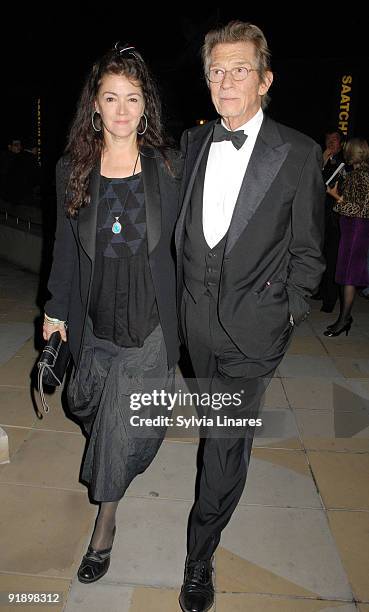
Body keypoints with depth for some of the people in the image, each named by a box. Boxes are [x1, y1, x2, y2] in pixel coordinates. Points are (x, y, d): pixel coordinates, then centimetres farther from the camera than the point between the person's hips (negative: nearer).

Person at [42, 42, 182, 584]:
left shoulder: (168, 165, -3)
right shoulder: (72, 168, 1)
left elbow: (181, 242, 2)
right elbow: (66, 248, 6)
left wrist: (186, 313, 1)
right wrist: (57, 311, 9)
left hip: (151, 321, -2)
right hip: (96, 321, 3)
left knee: (126, 426, 2)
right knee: (91, 408, 19)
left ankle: (105, 523, 28)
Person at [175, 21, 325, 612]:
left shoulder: (299, 153, -7)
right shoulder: (192, 143, 6)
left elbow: (306, 249, -2)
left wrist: (288, 314, -3)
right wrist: (182, 293, 10)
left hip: (252, 324, -4)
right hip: (195, 315, 4)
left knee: (226, 441, 0)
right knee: (217, 427, 23)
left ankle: (199, 556, 20)